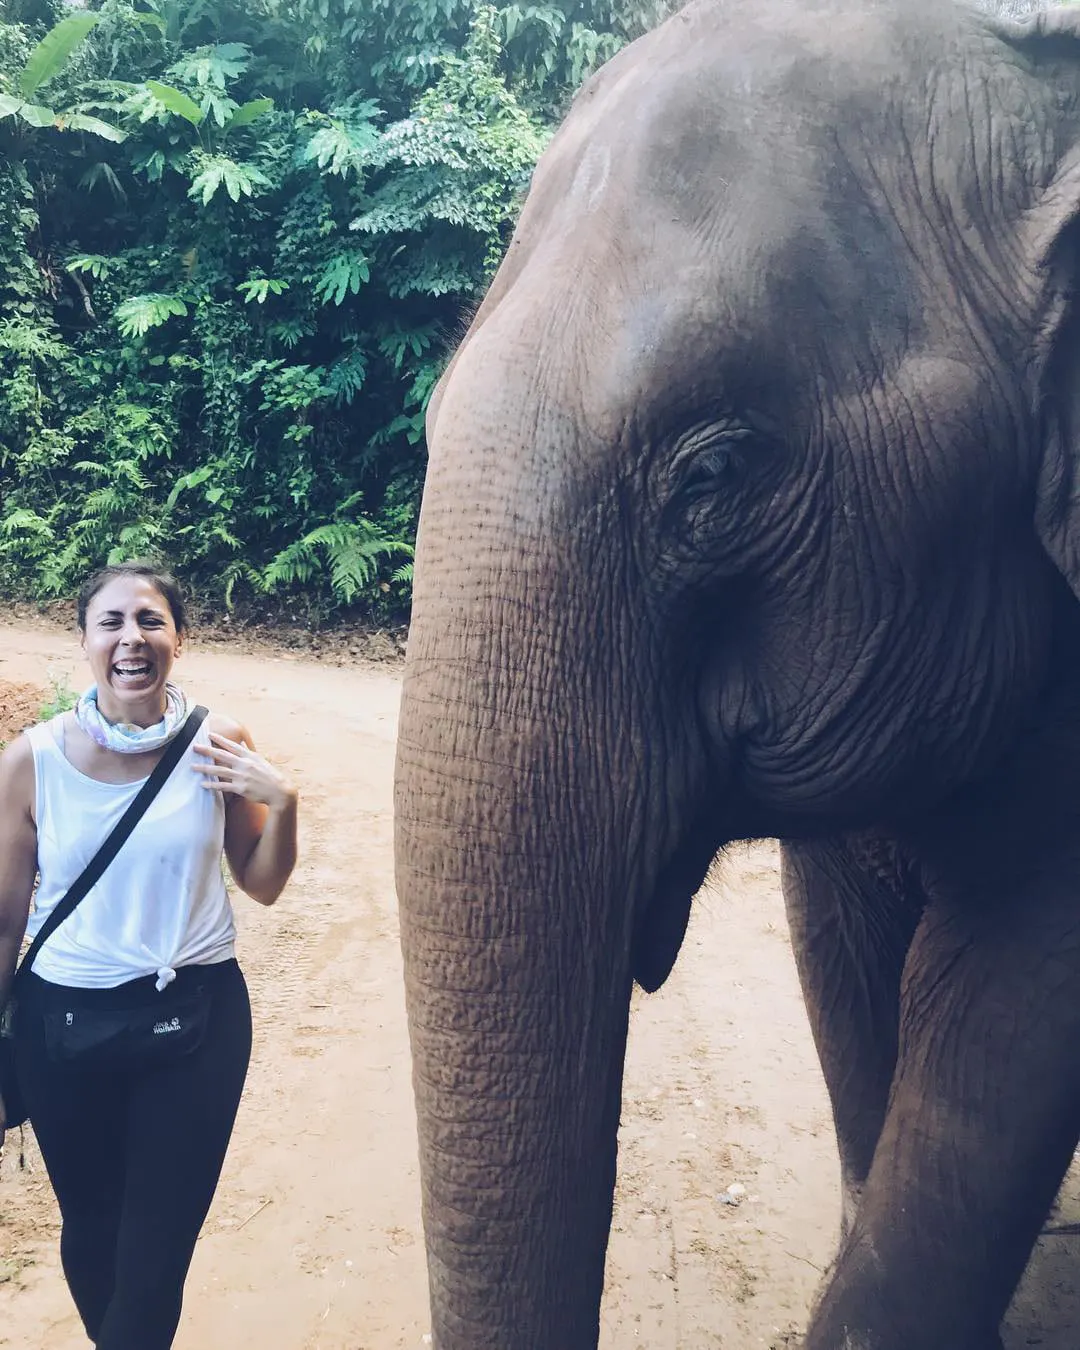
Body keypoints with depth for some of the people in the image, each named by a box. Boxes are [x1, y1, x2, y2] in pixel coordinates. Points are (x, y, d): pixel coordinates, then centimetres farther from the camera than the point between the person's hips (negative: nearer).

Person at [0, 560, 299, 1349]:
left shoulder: (220, 746, -10)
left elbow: (262, 886, 1)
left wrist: (282, 803, -17)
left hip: (199, 1016, 0)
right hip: (65, 1020, 1)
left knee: (160, 1245, 7)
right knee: (91, 1227, 19)